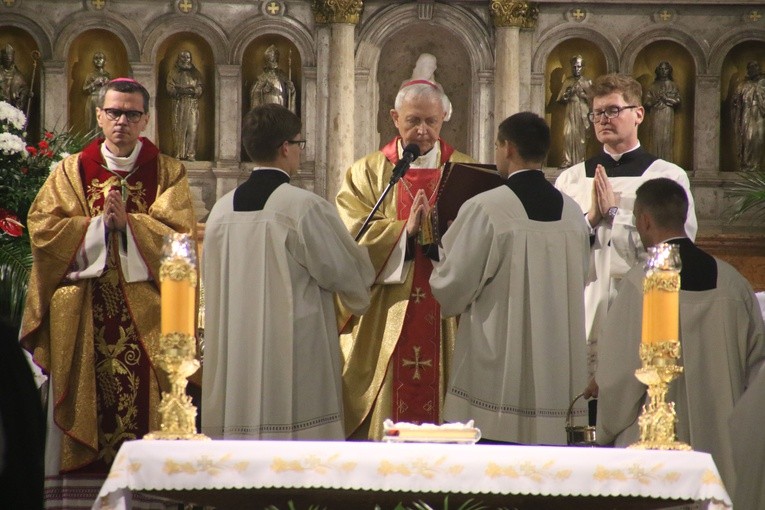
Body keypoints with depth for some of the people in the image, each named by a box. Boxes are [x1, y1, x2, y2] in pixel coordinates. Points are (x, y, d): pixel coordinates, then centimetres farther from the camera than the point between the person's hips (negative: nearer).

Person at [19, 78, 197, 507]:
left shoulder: (167, 173, 8)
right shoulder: (72, 171, 11)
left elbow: (181, 233, -4)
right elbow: (42, 227, 0)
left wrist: (128, 222, -15)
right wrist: (99, 224, -10)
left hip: (146, 313, -1)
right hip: (85, 316, 1)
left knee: (146, 403, -5)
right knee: (88, 404, -2)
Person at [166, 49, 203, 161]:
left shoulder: (196, 73, 13)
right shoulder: (173, 73, 9)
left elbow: (200, 89, 8)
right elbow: (170, 89, -1)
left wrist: (193, 91, -13)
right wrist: (181, 91, -16)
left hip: (193, 105, 1)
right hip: (178, 105, -1)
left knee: (192, 129, -8)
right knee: (179, 130, -6)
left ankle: (190, 154, -10)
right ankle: (179, 154, -5)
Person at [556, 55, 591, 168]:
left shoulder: (587, 82, 10)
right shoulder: (567, 81, 10)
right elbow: (560, 99, 9)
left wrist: (583, 95, -8)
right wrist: (568, 94, -9)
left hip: (583, 113, 0)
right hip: (570, 113, 0)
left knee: (582, 136, -4)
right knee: (568, 134, -13)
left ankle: (581, 161, 1)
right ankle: (567, 161, -14)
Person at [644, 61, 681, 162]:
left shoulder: (672, 85, 10)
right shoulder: (653, 86, 12)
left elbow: (677, 102, 3)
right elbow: (646, 102, 7)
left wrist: (666, 98, -8)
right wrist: (656, 100, -10)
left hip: (668, 116, -1)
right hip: (656, 117, 1)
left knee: (667, 139, -7)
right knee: (656, 140, -6)